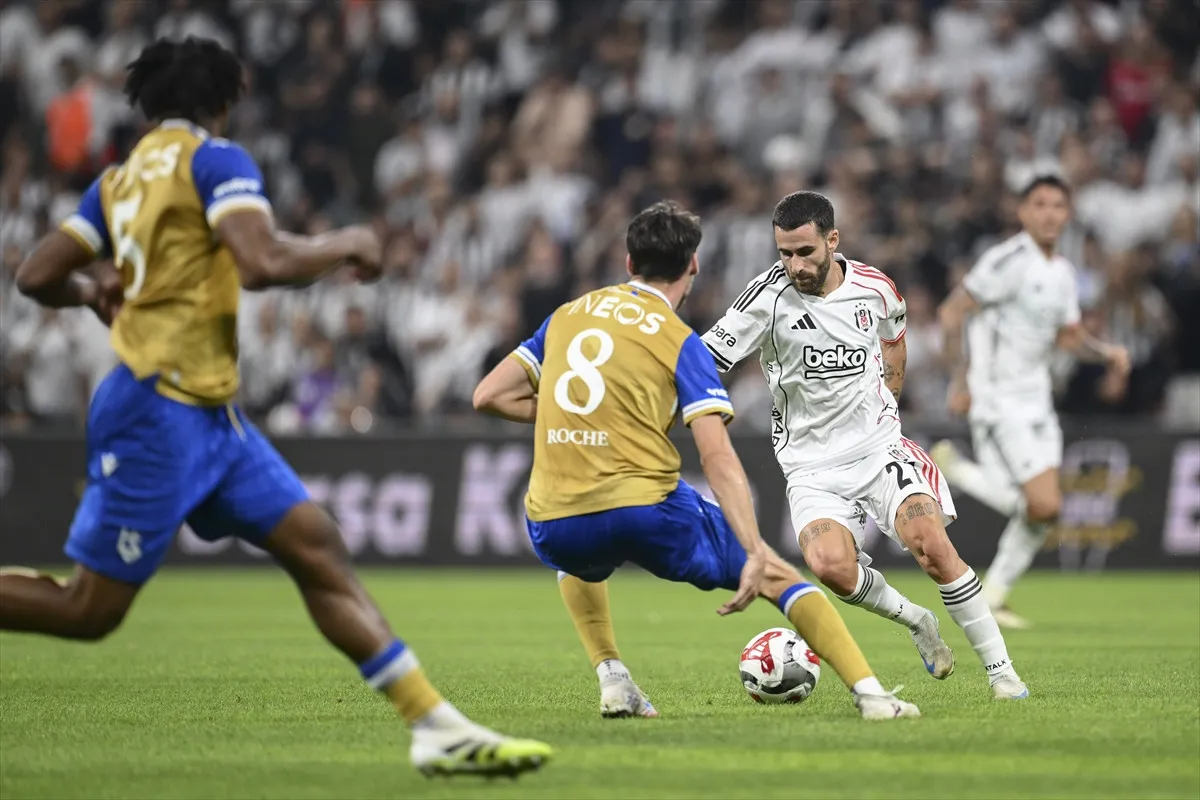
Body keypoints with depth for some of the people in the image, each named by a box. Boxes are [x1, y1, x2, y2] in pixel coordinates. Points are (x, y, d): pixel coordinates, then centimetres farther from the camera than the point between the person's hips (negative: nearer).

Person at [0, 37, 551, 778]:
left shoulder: (119, 180, 15)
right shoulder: (215, 160, -8)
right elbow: (265, 262, -24)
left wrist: (94, 289, 34)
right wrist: (345, 244, -7)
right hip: (160, 409, -9)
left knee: (320, 549, 1)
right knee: (89, 611, -4)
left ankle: (437, 727, -4)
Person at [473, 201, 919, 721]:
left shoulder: (566, 317, 15)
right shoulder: (680, 341, 2)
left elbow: (488, 395, 16)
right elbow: (717, 457, -9)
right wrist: (755, 553, -16)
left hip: (555, 530, 4)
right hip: (646, 511, -4)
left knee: (580, 560, 42)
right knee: (777, 576, 12)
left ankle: (611, 679, 25)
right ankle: (869, 693, 0)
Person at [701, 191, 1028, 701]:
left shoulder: (876, 290, -1)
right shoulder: (770, 295, -12)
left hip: (880, 447, 1)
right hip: (812, 467, -1)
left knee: (931, 544, -22)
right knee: (828, 564, -28)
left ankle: (1001, 670, -8)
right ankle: (916, 622, 3)